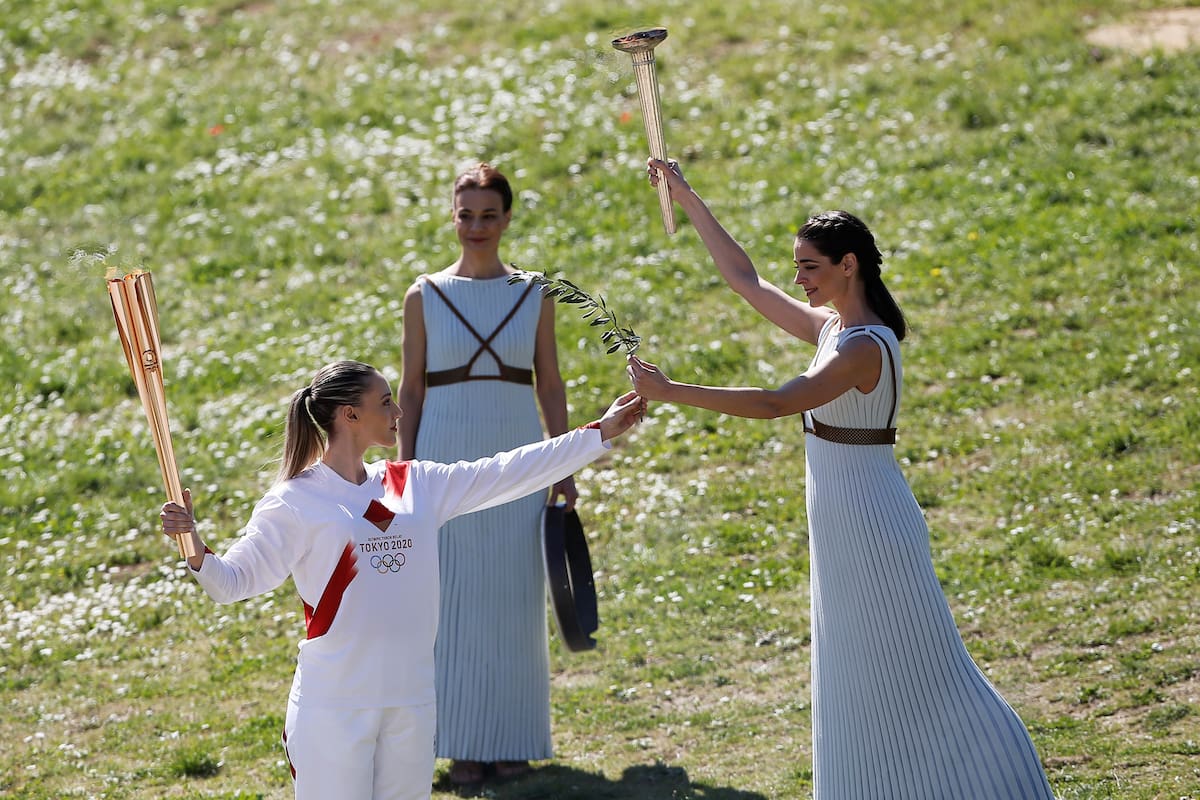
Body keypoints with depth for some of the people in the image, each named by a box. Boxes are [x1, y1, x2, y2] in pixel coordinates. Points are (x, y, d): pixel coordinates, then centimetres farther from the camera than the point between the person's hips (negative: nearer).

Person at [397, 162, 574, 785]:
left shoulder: (533, 296, 5)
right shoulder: (425, 296, 2)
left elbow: (550, 385, 7)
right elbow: (411, 389, 5)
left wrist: (566, 469, 2)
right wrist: (405, 473, 0)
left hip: (516, 459, 1)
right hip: (447, 460, -1)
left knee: (515, 599, 4)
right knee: (454, 598, 1)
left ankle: (512, 737, 13)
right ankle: (463, 742, 8)